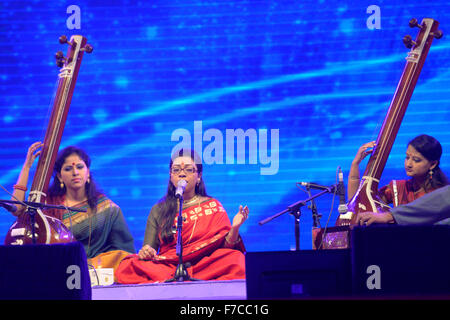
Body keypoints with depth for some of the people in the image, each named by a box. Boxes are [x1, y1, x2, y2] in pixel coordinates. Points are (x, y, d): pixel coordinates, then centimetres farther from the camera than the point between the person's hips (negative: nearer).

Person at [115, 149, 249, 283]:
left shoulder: (212, 206, 14)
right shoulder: (158, 211, 17)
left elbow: (225, 247, 6)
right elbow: (148, 250, 13)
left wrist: (234, 229, -14)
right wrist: (144, 252, -11)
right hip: (166, 266, 1)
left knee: (236, 259, -34)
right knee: (127, 267, -28)